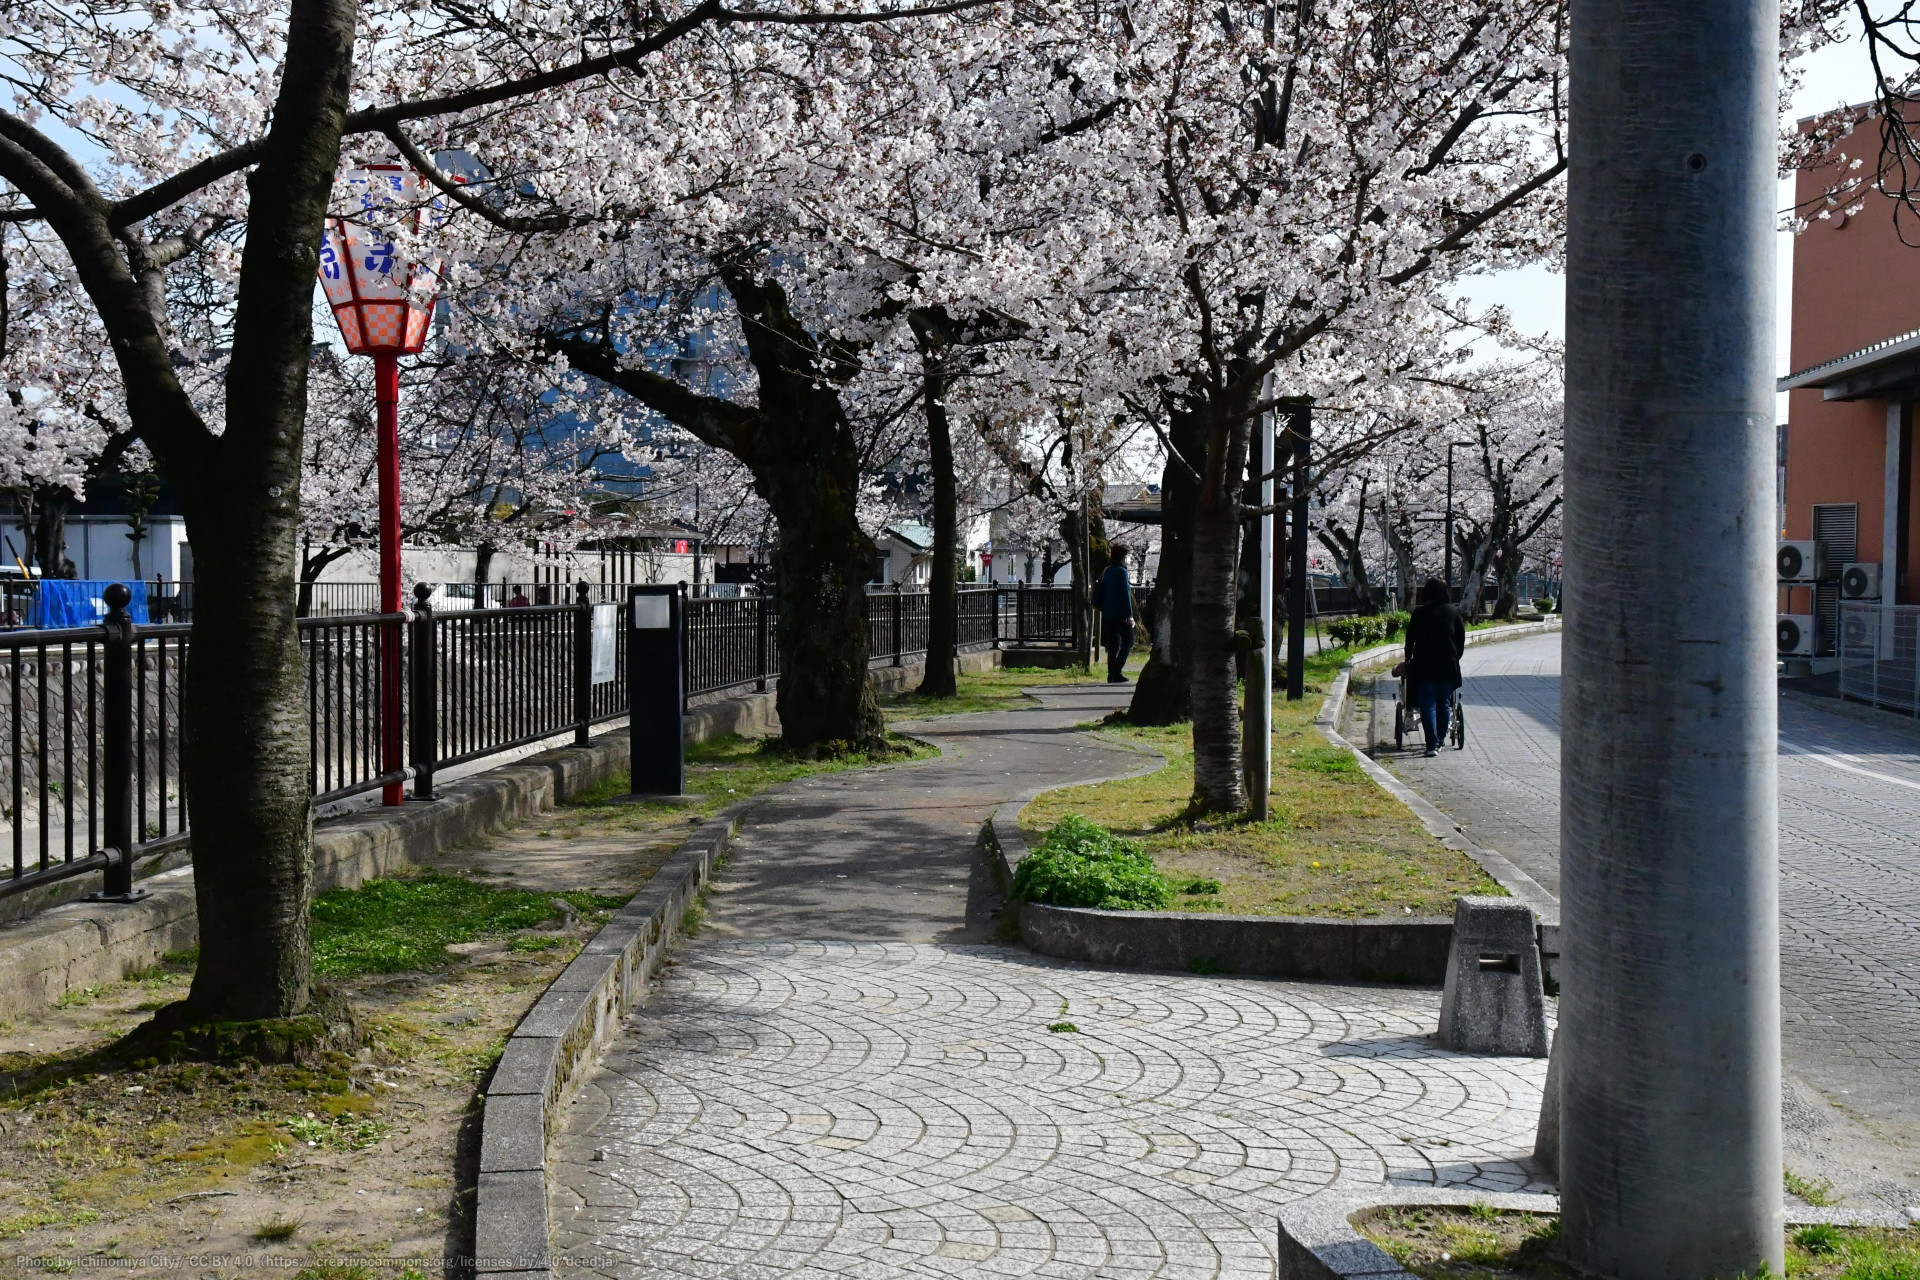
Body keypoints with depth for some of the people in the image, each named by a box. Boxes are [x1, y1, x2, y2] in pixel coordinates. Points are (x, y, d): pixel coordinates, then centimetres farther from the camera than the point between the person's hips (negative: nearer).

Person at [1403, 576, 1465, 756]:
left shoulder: (1419, 613, 1)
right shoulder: (1453, 612, 5)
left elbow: (1410, 639, 6)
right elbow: (1461, 638, 8)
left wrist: (1408, 659, 20)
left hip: (1424, 665, -2)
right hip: (1448, 665, 2)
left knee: (1428, 705, -3)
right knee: (1444, 704, 12)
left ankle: (1432, 744, -13)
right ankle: (1440, 741, 17)